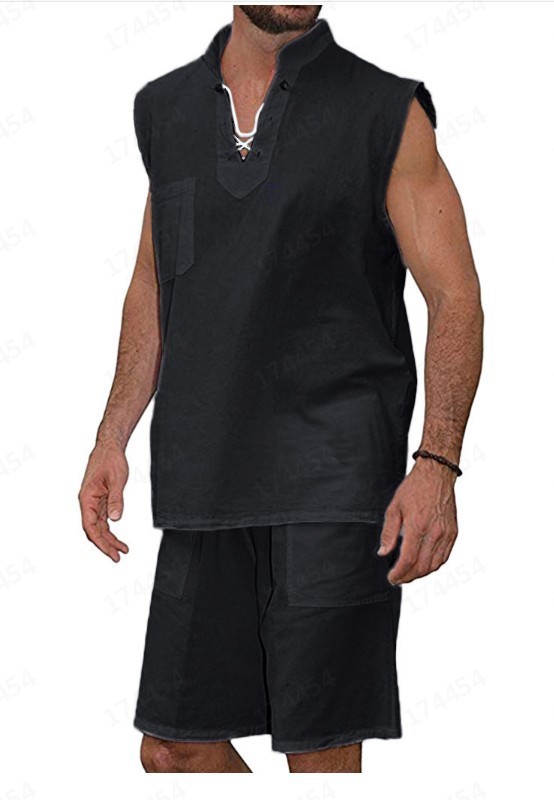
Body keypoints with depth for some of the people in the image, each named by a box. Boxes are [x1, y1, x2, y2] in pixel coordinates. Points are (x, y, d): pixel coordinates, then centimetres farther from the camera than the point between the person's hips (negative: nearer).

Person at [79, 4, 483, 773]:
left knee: (323, 753, -2)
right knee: (175, 747, 8)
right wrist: (111, 441, 14)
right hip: (205, 486, 5)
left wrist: (437, 465, -19)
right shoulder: (165, 110, 12)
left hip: (337, 481, -4)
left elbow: (455, 297, -6)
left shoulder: (389, 112, -2)